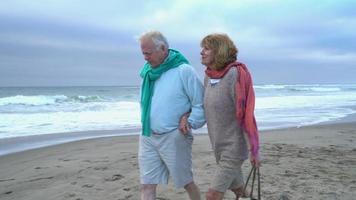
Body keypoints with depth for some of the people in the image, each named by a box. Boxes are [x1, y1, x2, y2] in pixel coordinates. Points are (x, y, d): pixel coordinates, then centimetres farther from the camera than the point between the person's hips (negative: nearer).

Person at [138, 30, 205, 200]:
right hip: (147, 137, 6)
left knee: (186, 182, 12)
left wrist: (190, 122, -17)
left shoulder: (184, 70, -11)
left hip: (174, 138, -5)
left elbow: (201, 104, -9)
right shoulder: (148, 71, 8)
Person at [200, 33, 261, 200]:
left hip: (234, 147, -7)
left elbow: (246, 114, -19)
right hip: (219, 146, 7)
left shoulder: (234, 74, -19)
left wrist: (254, 149, -17)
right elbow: (202, 105, 15)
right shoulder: (208, 76, 3)